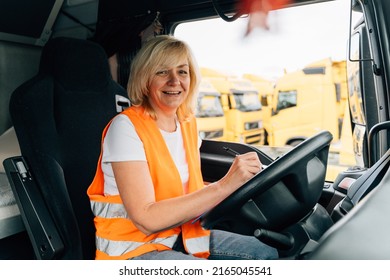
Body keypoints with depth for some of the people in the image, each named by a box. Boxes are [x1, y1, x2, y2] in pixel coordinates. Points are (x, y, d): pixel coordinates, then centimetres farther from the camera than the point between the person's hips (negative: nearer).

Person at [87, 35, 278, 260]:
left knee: (267, 254, -1)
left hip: (180, 235, 7)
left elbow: (191, 191, 5)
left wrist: (241, 184, -12)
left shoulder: (188, 123, 4)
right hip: (133, 249, -7)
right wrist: (224, 185, -31)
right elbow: (147, 219, -28)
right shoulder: (127, 127, -20)